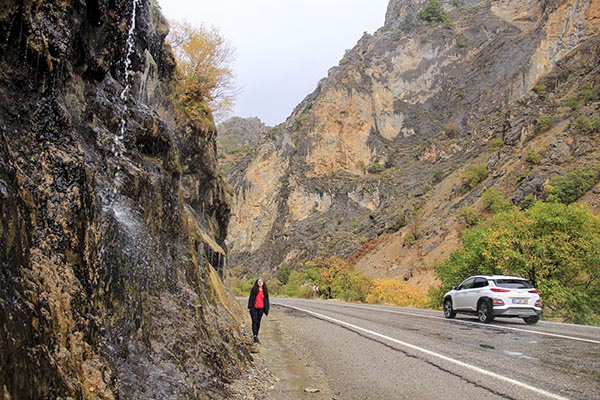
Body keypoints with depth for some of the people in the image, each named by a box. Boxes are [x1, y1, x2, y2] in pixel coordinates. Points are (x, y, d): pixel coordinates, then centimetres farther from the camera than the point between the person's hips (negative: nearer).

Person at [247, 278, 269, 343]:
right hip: (254, 308, -3)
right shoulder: (254, 289, -1)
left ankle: (256, 335, 20)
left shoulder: (265, 291, 8)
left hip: (261, 309, 4)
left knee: (258, 322, 9)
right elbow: (250, 298, -1)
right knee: (254, 321, -9)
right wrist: (249, 307, -6)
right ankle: (255, 337, -11)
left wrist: (267, 309, 10)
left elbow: (266, 300, 13)